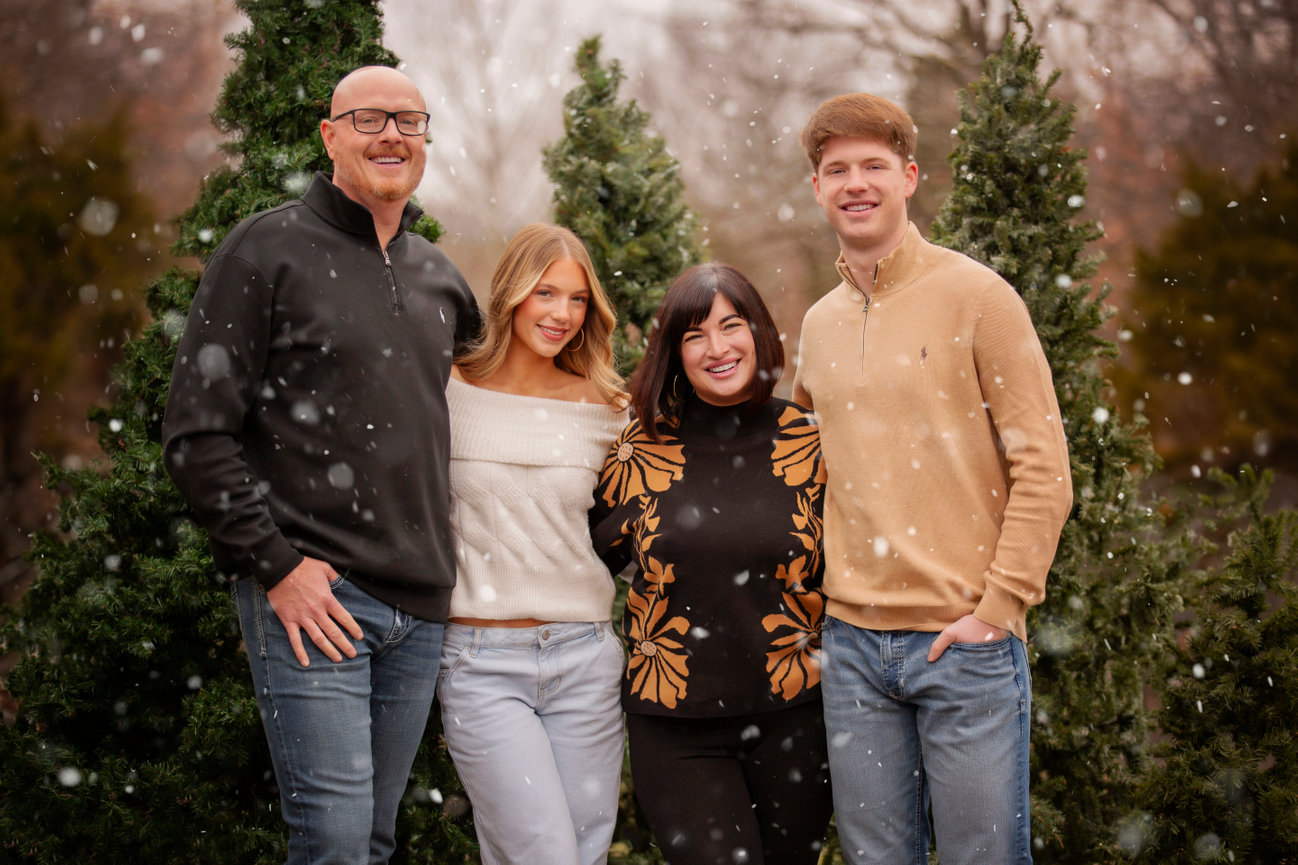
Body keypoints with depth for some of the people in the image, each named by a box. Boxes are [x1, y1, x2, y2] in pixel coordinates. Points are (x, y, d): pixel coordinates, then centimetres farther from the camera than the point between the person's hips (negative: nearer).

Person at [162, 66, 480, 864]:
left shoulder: (440, 277, 15)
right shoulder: (268, 250, -2)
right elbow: (197, 433, -7)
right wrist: (275, 566, -12)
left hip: (420, 608, 6)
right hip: (311, 596, -6)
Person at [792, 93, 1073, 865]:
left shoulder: (976, 297, -5)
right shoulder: (819, 324, 12)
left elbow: (1043, 472, -8)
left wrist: (997, 608, -12)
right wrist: (836, 597, 11)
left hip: (965, 643, -5)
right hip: (852, 642, 5)